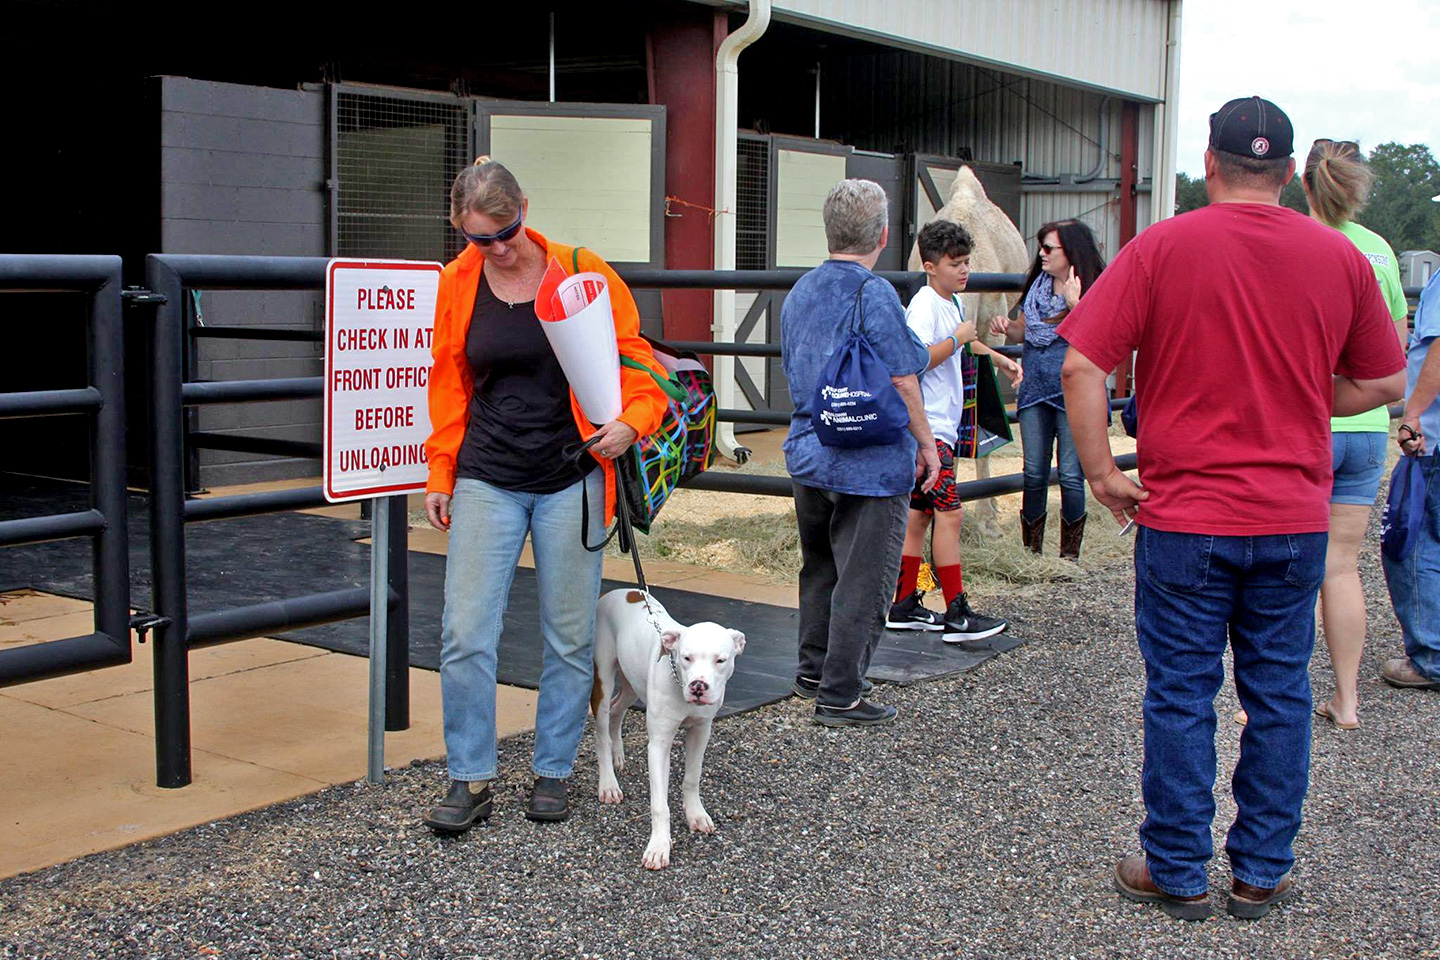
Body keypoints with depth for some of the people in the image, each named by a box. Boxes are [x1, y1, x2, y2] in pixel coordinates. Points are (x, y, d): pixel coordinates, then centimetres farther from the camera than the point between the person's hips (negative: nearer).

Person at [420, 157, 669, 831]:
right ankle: (470, 781, 10)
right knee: (465, 635, -4)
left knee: (570, 637, 6)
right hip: (487, 479, 2)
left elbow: (633, 360, 1)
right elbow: (448, 385, 11)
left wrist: (632, 422, -18)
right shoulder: (457, 283, 3)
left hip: (570, 478, -1)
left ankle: (553, 773, 22)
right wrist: (440, 475, 9)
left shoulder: (581, 273, -4)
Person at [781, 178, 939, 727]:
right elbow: (902, 382, -17)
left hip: (807, 454, 8)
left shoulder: (799, 292, 9)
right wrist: (926, 444, -7)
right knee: (862, 583, 1)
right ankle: (839, 695, 6)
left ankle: (813, 671, 31)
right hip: (871, 463, -8)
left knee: (820, 569, 21)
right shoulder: (874, 294, -16)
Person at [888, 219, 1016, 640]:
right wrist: (957, 340, -19)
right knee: (948, 512, -12)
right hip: (927, 427, -10)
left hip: (942, 426, 10)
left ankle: (904, 605, 18)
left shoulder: (953, 303, 16)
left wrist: (997, 357, 34)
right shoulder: (924, 305, -14)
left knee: (919, 514, 12)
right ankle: (957, 614, -11)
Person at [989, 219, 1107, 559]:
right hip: (1035, 388, 5)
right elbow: (1022, 330, 21)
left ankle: (1069, 554, 11)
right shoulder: (1037, 284, 11)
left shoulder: (1093, 290, -7)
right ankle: (1031, 550, 17)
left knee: (1071, 475, -1)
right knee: (1034, 473, 8)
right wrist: (1006, 327, -1)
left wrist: (1074, 302, -24)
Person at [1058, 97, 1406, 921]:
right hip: (1295, 519, 3)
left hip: (1184, 516, -2)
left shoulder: (1162, 247, -7)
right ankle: (1262, 874, 21)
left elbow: (1081, 367, -13)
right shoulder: (1341, 257, 1)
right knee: (1279, 695, 12)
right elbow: (1385, 383, 9)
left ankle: (1177, 875, 17)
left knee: (1182, 697, 7)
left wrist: (1102, 471, -5)